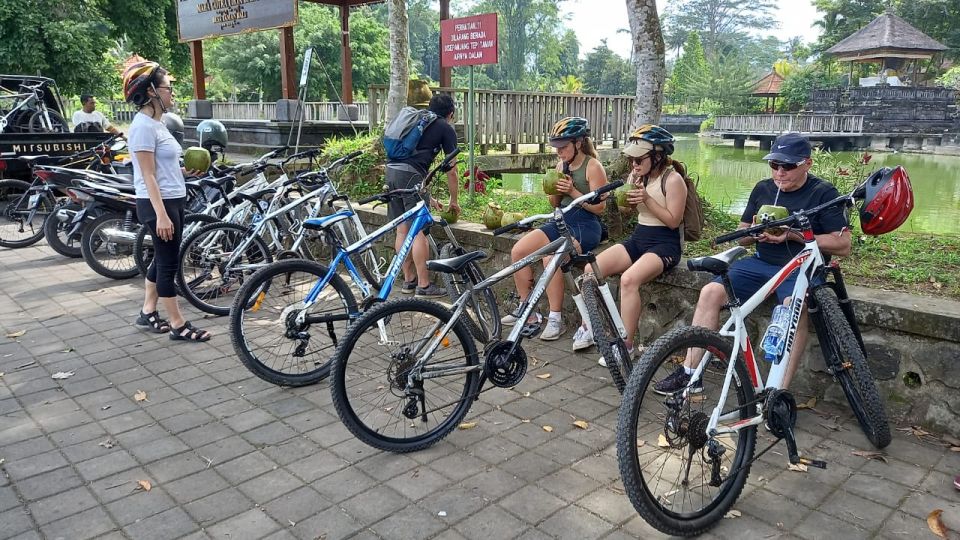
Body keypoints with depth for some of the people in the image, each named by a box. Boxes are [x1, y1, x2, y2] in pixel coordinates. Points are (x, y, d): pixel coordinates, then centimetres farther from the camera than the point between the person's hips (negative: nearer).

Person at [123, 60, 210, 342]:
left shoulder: (155, 123, 13)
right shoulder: (143, 125, -16)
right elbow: (148, 175, -20)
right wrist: (161, 214, -23)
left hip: (173, 200, 10)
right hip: (157, 203, -10)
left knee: (162, 260, 17)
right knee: (168, 264, -2)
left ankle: (148, 313, 30)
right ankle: (178, 325, 6)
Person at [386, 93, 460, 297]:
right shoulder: (446, 129, 10)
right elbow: (451, 172, 9)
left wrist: (428, 198, 39)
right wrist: (454, 201, 23)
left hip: (391, 169, 7)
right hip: (410, 175, -7)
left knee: (402, 229, 12)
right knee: (419, 231, -2)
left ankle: (408, 280, 22)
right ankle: (424, 285, 3)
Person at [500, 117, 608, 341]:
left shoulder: (593, 167, -8)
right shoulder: (561, 165, 12)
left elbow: (599, 207, -13)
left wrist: (572, 191, -20)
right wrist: (554, 190, -5)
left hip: (585, 226, -8)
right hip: (561, 221, 8)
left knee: (551, 257, -33)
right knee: (518, 251, -10)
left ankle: (555, 320, -21)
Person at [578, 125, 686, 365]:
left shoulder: (673, 179, -10)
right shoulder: (638, 175, 10)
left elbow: (673, 221, -15)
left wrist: (647, 199, -22)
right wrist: (629, 192, -12)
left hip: (664, 244, -7)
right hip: (638, 238, 7)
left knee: (628, 279, -35)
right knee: (590, 269, -15)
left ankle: (626, 346, -24)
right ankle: (588, 328, 1)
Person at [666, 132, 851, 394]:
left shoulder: (824, 193, -3)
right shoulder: (763, 189, 11)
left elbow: (843, 245, -9)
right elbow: (743, 238, 17)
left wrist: (796, 235, -19)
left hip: (802, 269, -4)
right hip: (762, 262, 5)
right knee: (710, 292, -17)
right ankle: (690, 372, -12)